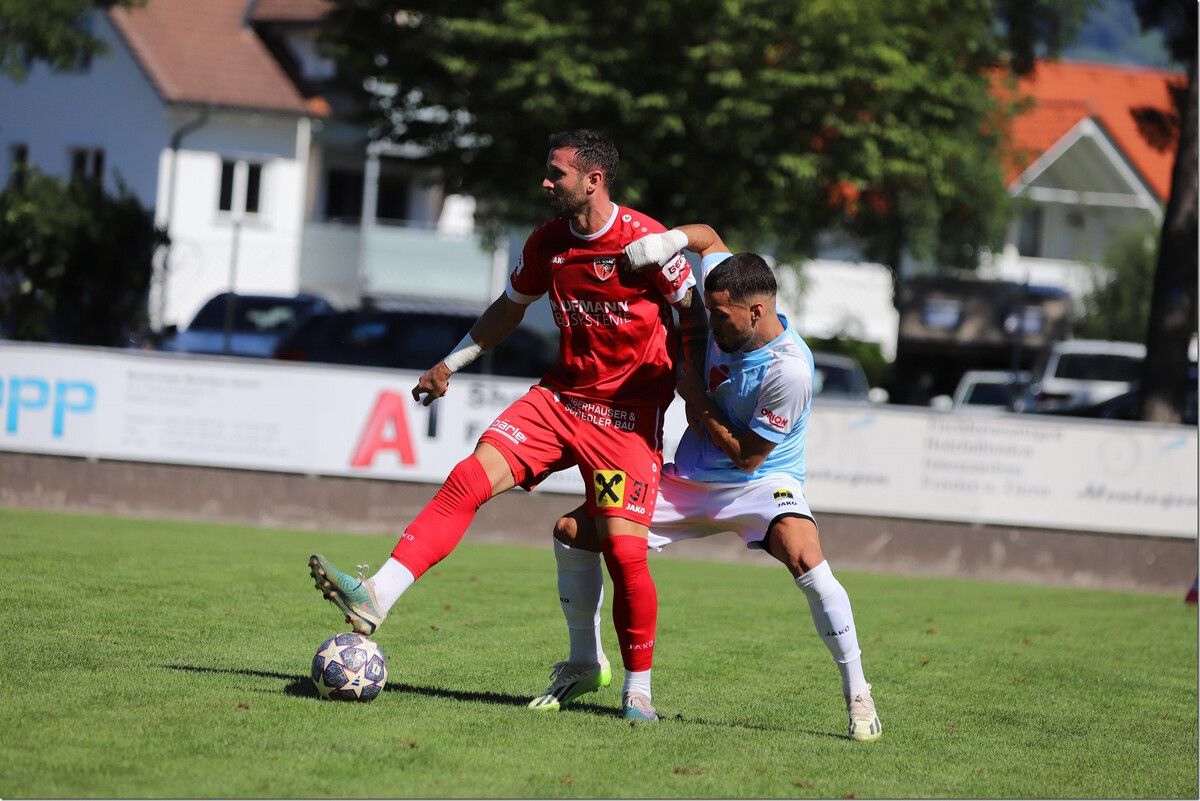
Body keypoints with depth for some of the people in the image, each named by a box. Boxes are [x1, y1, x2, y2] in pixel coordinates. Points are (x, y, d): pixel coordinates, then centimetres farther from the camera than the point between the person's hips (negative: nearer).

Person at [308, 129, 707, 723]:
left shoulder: (645, 240, -13)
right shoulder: (548, 243, 4)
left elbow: (693, 312, -2)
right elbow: (510, 308, 21)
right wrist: (450, 364, 19)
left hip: (629, 416, -5)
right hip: (560, 395, 5)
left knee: (623, 549, -13)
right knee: (468, 480, -15)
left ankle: (637, 689, 6)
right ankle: (376, 598, -23)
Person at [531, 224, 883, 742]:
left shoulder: (788, 370, -29)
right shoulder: (730, 307, -9)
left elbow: (747, 458, -21)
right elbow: (708, 237, 12)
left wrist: (698, 401, -14)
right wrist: (667, 240, -10)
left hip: (760, 484, -7)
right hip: (691, 479, 7)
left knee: (804, 558, -37)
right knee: (571, 531, -1)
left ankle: (857, 697, -26)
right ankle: (585, 664, 17)